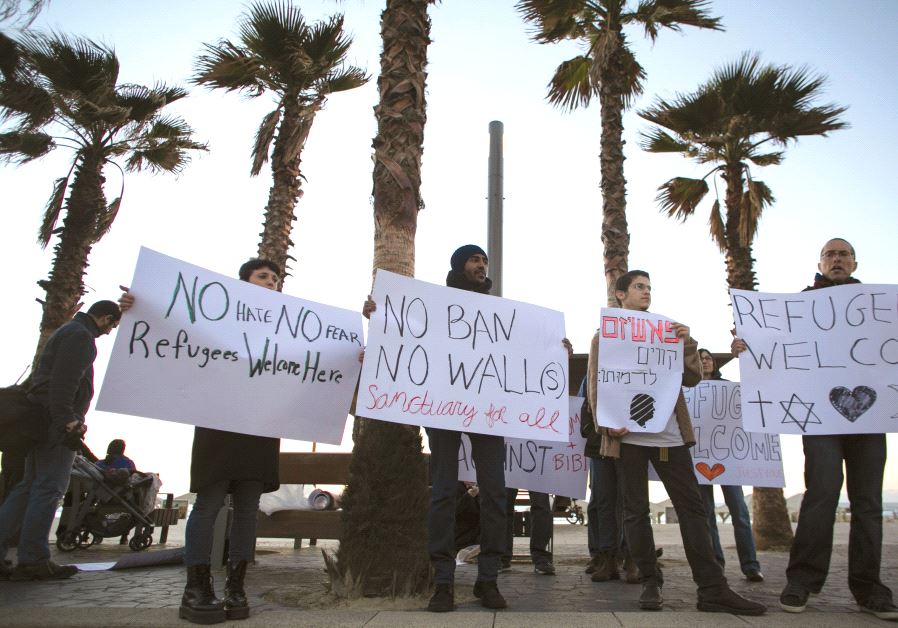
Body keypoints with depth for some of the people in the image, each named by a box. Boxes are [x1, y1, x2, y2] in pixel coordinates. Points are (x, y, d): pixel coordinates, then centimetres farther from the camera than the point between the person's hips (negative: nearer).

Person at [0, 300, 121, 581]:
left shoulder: (66, 332, 24)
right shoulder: (80, 335, -9)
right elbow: (64, 381, -20)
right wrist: (68, 421, -24)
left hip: (41, 420, 10)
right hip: (58, 421, -10)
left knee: (29, 486, 11)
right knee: (49, 488, -8)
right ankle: (32, 559, -5)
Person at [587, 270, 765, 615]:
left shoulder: (666, 332, 19)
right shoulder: (605, 336, 9)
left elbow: (691, 379, 13)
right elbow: (595, 384, 2)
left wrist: (687, 343, -2)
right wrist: (607, 423, -13)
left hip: (670, 433, 3)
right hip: (629, 434, -3)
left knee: (692, 506, 0)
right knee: (636, 510, 1)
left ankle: (712, 589, 3)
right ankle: (650, 583, 11)